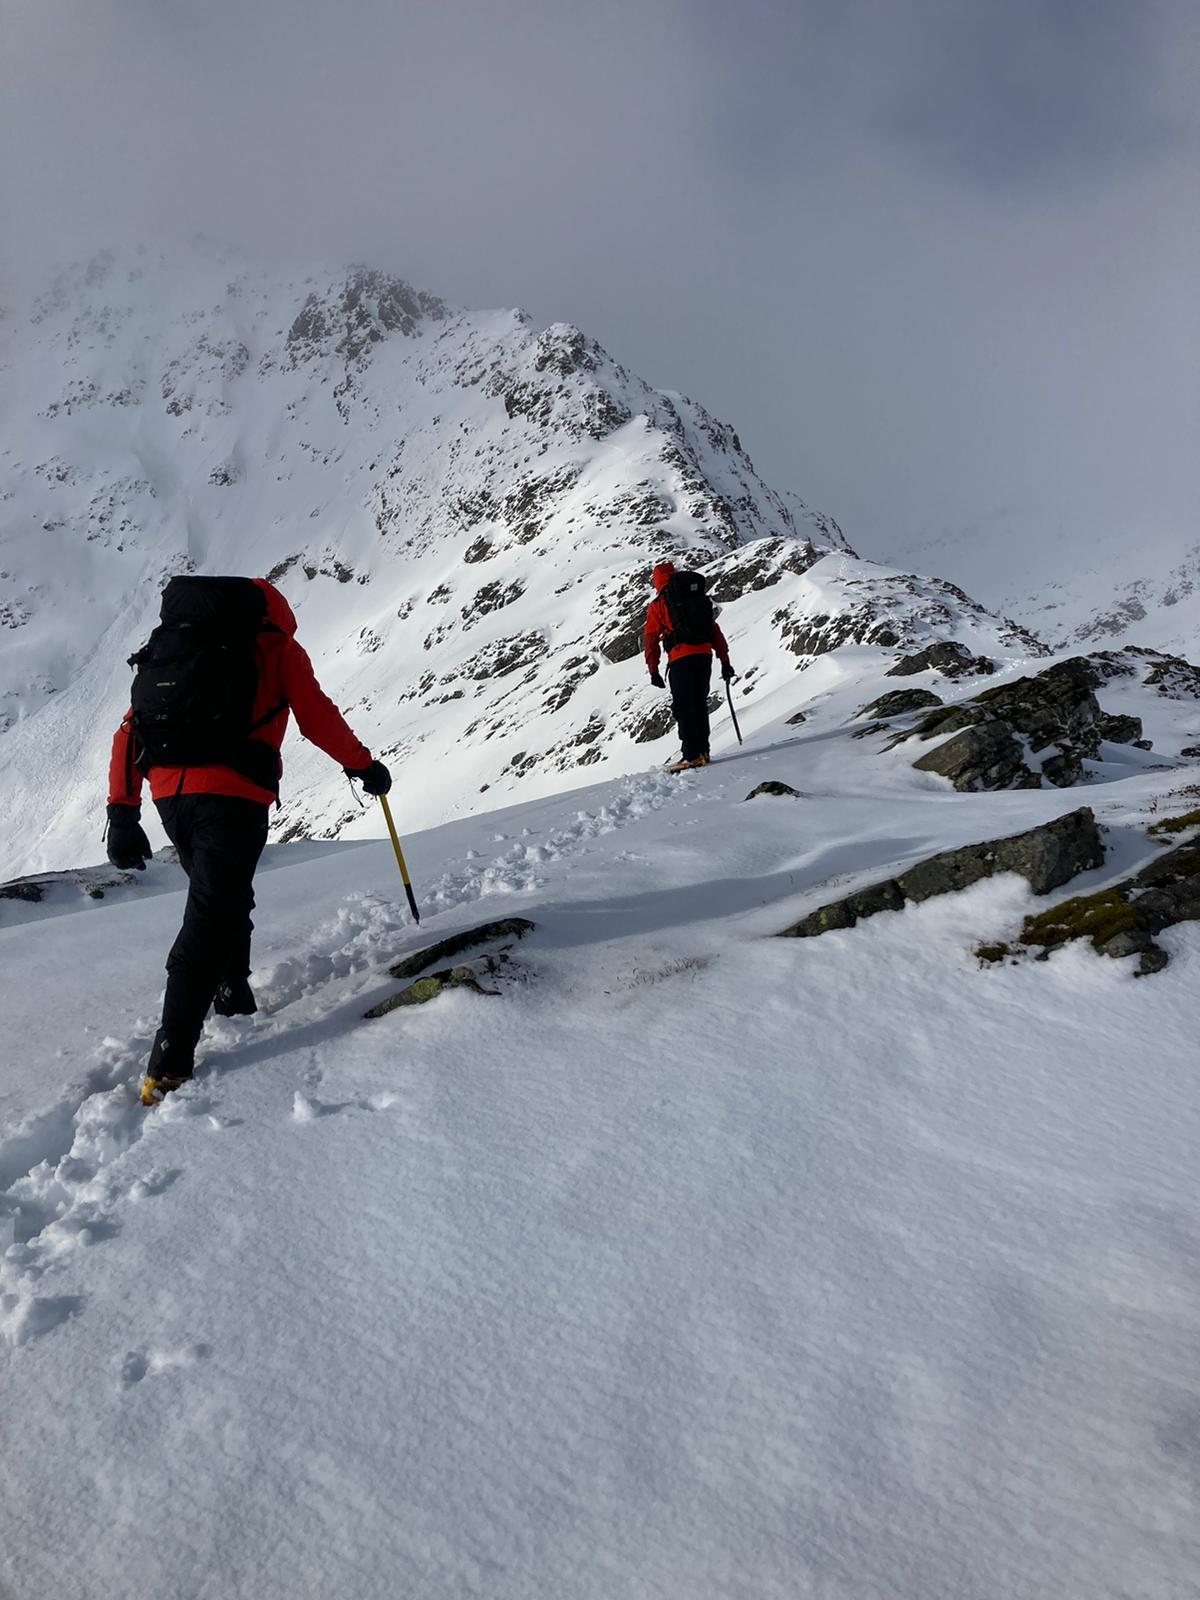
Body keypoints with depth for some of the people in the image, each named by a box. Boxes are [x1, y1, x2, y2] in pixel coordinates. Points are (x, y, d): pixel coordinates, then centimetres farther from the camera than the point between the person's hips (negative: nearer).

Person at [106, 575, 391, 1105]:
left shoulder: (172, 648, 25)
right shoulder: (276, 648, 11)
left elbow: (129, 731, 17)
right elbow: (318, 719, 5)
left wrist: (122, 812, 15)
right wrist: (363, 765, 20)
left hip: (170, 793, 6)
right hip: (232, 795, -6)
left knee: (227, 899, 26)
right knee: (212, 916, -8)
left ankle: (234, 998, 34)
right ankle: (170, 1063, -13)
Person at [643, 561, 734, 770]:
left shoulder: (658, 605, 6)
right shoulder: (701, 599, 19)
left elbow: (650, 640, 3)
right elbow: (715, 631, 17)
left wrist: (653, 671, 6)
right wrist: (725, 661, 19)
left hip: (680, 660, -4)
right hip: (704, 656, 4)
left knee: (684, 708, 1)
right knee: (700, 705, 14)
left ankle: (692, 755, -5)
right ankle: (703, 752, 13)